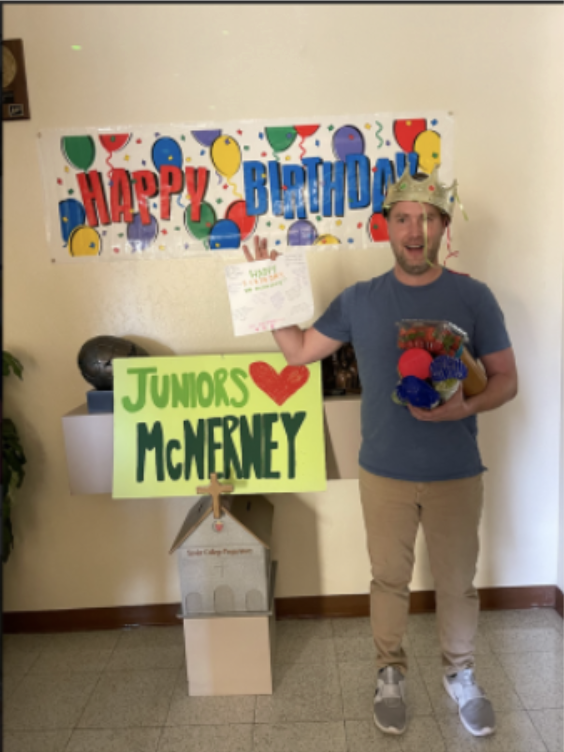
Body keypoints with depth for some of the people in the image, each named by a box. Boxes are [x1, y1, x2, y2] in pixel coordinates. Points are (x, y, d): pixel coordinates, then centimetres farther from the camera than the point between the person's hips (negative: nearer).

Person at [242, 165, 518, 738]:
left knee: (457, 582, 16)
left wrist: (465, 406, -23)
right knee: (389, 578, 16)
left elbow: (506, 379, -3)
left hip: (456, 475, 0)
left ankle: (460, 676, 42)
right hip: (383, 472, 1)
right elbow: (298, 352, 2)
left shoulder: (472, 297, -6)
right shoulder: (358, 300, -2)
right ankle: (390, 674, 40)